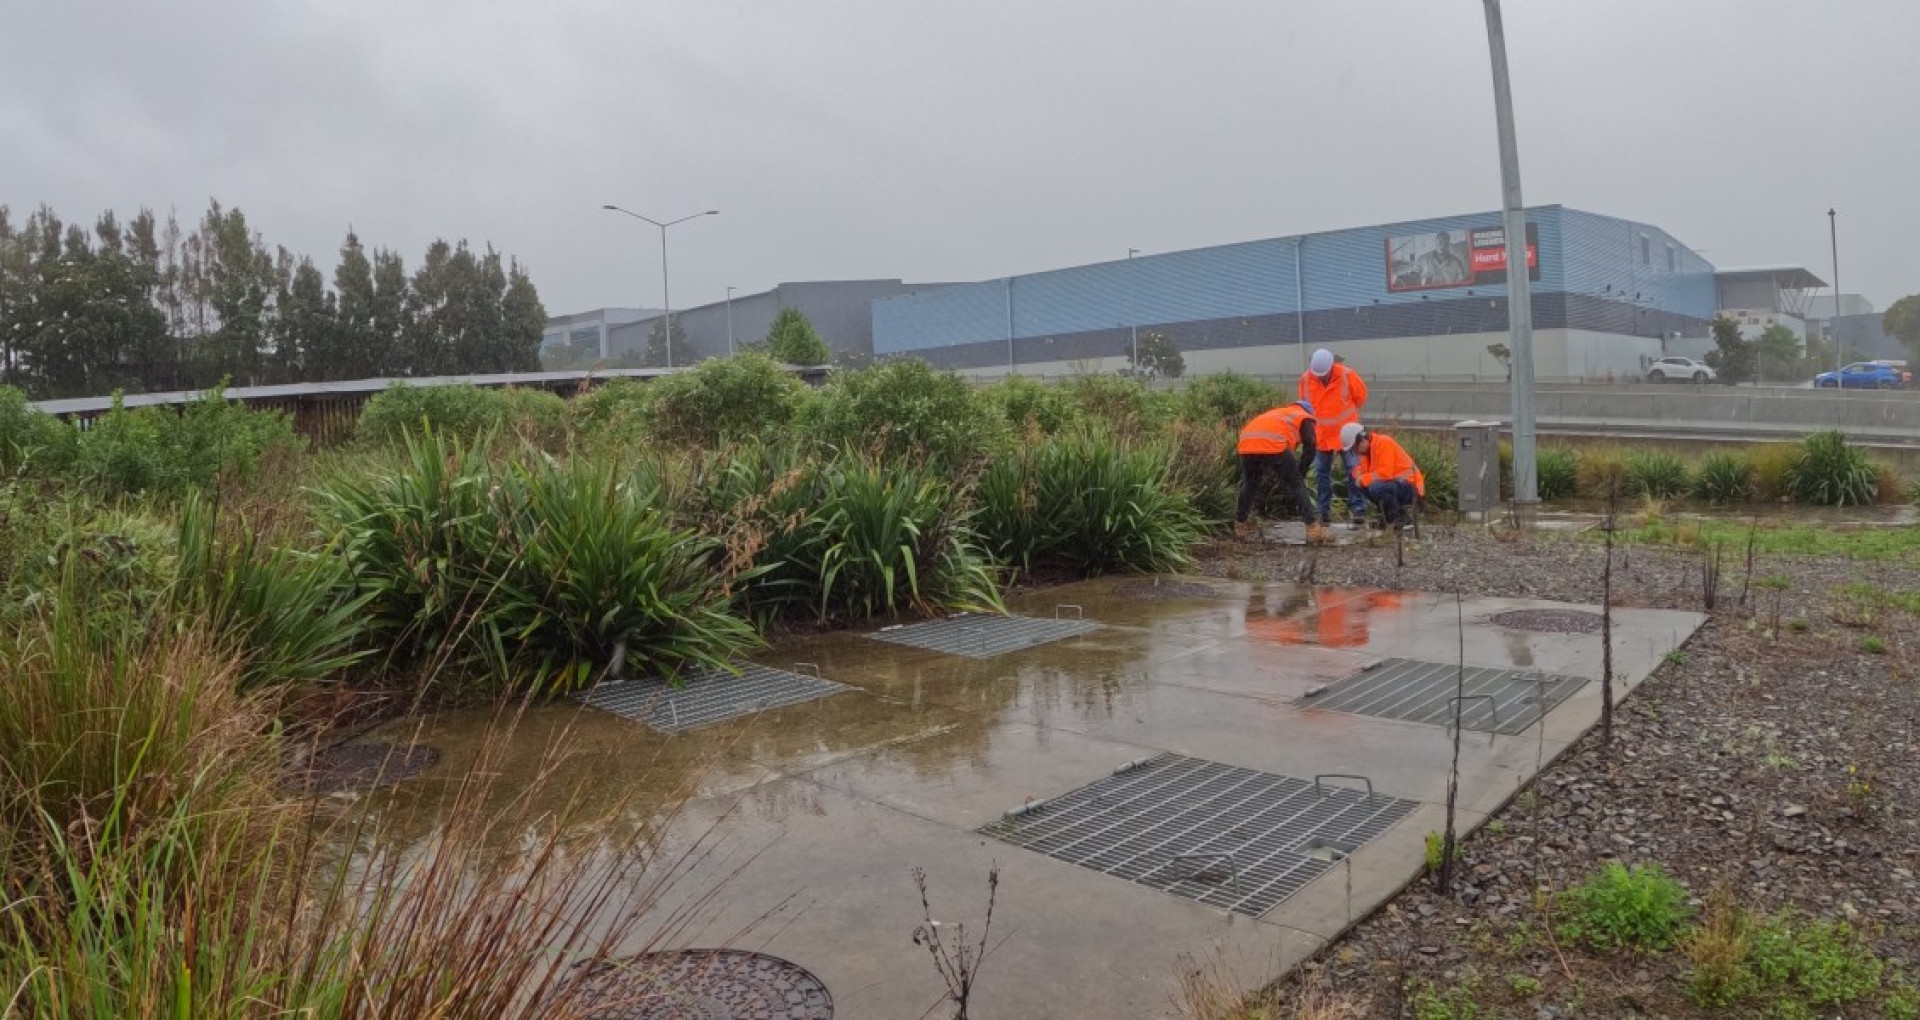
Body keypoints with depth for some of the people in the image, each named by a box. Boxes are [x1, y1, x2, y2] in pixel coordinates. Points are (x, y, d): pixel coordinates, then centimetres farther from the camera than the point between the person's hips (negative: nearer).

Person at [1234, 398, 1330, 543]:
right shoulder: (1305, 418, 25)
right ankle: (1313, 529, 2)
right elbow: (1310, 446, 9)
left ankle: (1239, 525, 32)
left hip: (1247, 444, 5)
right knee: (1296, 484, 7)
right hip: (1273, 444, -5)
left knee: (1250, 483, 28)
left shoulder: (1275, 412, 41)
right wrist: (1302, 473, 17)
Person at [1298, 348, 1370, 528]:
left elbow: (1361, 398, 2)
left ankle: (1358, 510, -2)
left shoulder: (1347, 375, -16)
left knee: (1353, 472, -5)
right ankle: (1324, 511, 16)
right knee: (1321, 474, 7)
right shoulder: (1306, 379, -8)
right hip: (1321, 434, 3)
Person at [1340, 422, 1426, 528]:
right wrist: (1359, 476, -9)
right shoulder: (1367, 449, 10)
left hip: (1409, 486, -9)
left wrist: (1364, 479, -17)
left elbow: (1385, 473, -26)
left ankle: (1397, 519, -9)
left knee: (1376, 488, -32)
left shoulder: (1383, 442, -18)